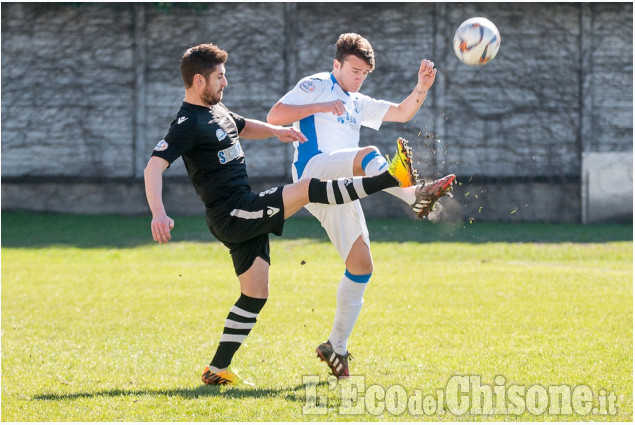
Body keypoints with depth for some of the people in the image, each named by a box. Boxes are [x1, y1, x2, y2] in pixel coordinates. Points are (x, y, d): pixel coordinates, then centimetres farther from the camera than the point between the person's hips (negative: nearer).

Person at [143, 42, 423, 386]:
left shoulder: (216, 110, 15)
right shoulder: (188, 123, -14)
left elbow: (243, 127, 37)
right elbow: (153, 168, -24)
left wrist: (275, 131, 16)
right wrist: (158, 213, -40)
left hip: (245, 213, 10)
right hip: (231, 213, -10)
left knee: (256, 294, 10)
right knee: (308, 189, -19)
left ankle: (218, 370, 14)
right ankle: (394, 178, -19)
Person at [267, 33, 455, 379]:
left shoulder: (357, 104, 30)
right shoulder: (316, 86, 10)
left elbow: (402, 113, 25)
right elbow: (274, 116, -1)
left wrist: (422, 87, 6)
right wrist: (319, 107, -10)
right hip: (313, 172, -8)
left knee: (361, 266, 0)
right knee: (368, 155, -34)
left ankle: (336, 347, 7)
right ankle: (416, 195, -61)